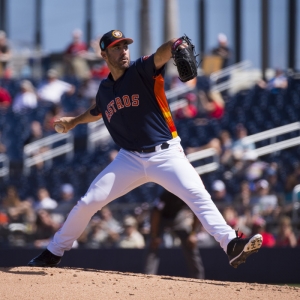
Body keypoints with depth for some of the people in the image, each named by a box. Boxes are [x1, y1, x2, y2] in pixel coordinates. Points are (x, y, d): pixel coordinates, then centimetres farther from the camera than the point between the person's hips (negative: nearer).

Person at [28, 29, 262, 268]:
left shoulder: (141, 71, -7)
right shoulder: (105, 89, 8)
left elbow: (160, 56, -31)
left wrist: (174, 45, -52)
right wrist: (74, 121, 41)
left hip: (166, 154, -4)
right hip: (130, 159, 4)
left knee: (198, 195, -26)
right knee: (88, 203, 1)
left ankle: (231, 245, -32)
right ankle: (53, 253, 18)